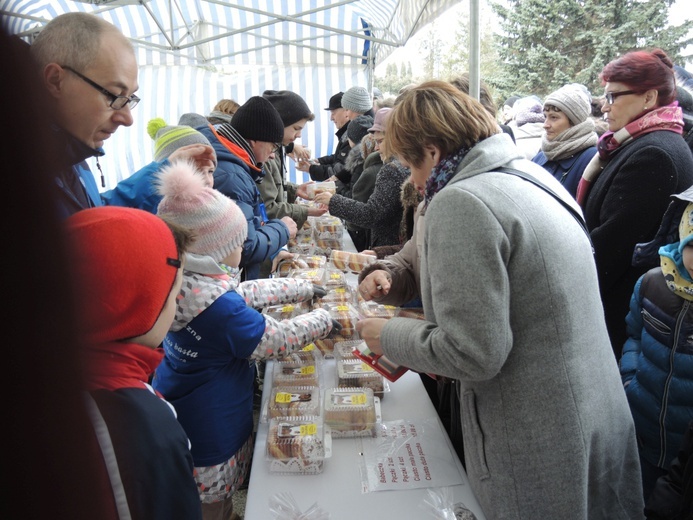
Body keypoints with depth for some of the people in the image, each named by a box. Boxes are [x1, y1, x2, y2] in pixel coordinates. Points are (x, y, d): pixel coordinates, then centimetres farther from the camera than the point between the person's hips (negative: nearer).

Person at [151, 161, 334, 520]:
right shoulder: (216, 306, -33)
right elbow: (280, 340, -22)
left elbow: (245, 292, 7)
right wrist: (325, 318, -4)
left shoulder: (184, 277, -5)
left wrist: (307, 289, 11)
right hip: (209, 437, -8)